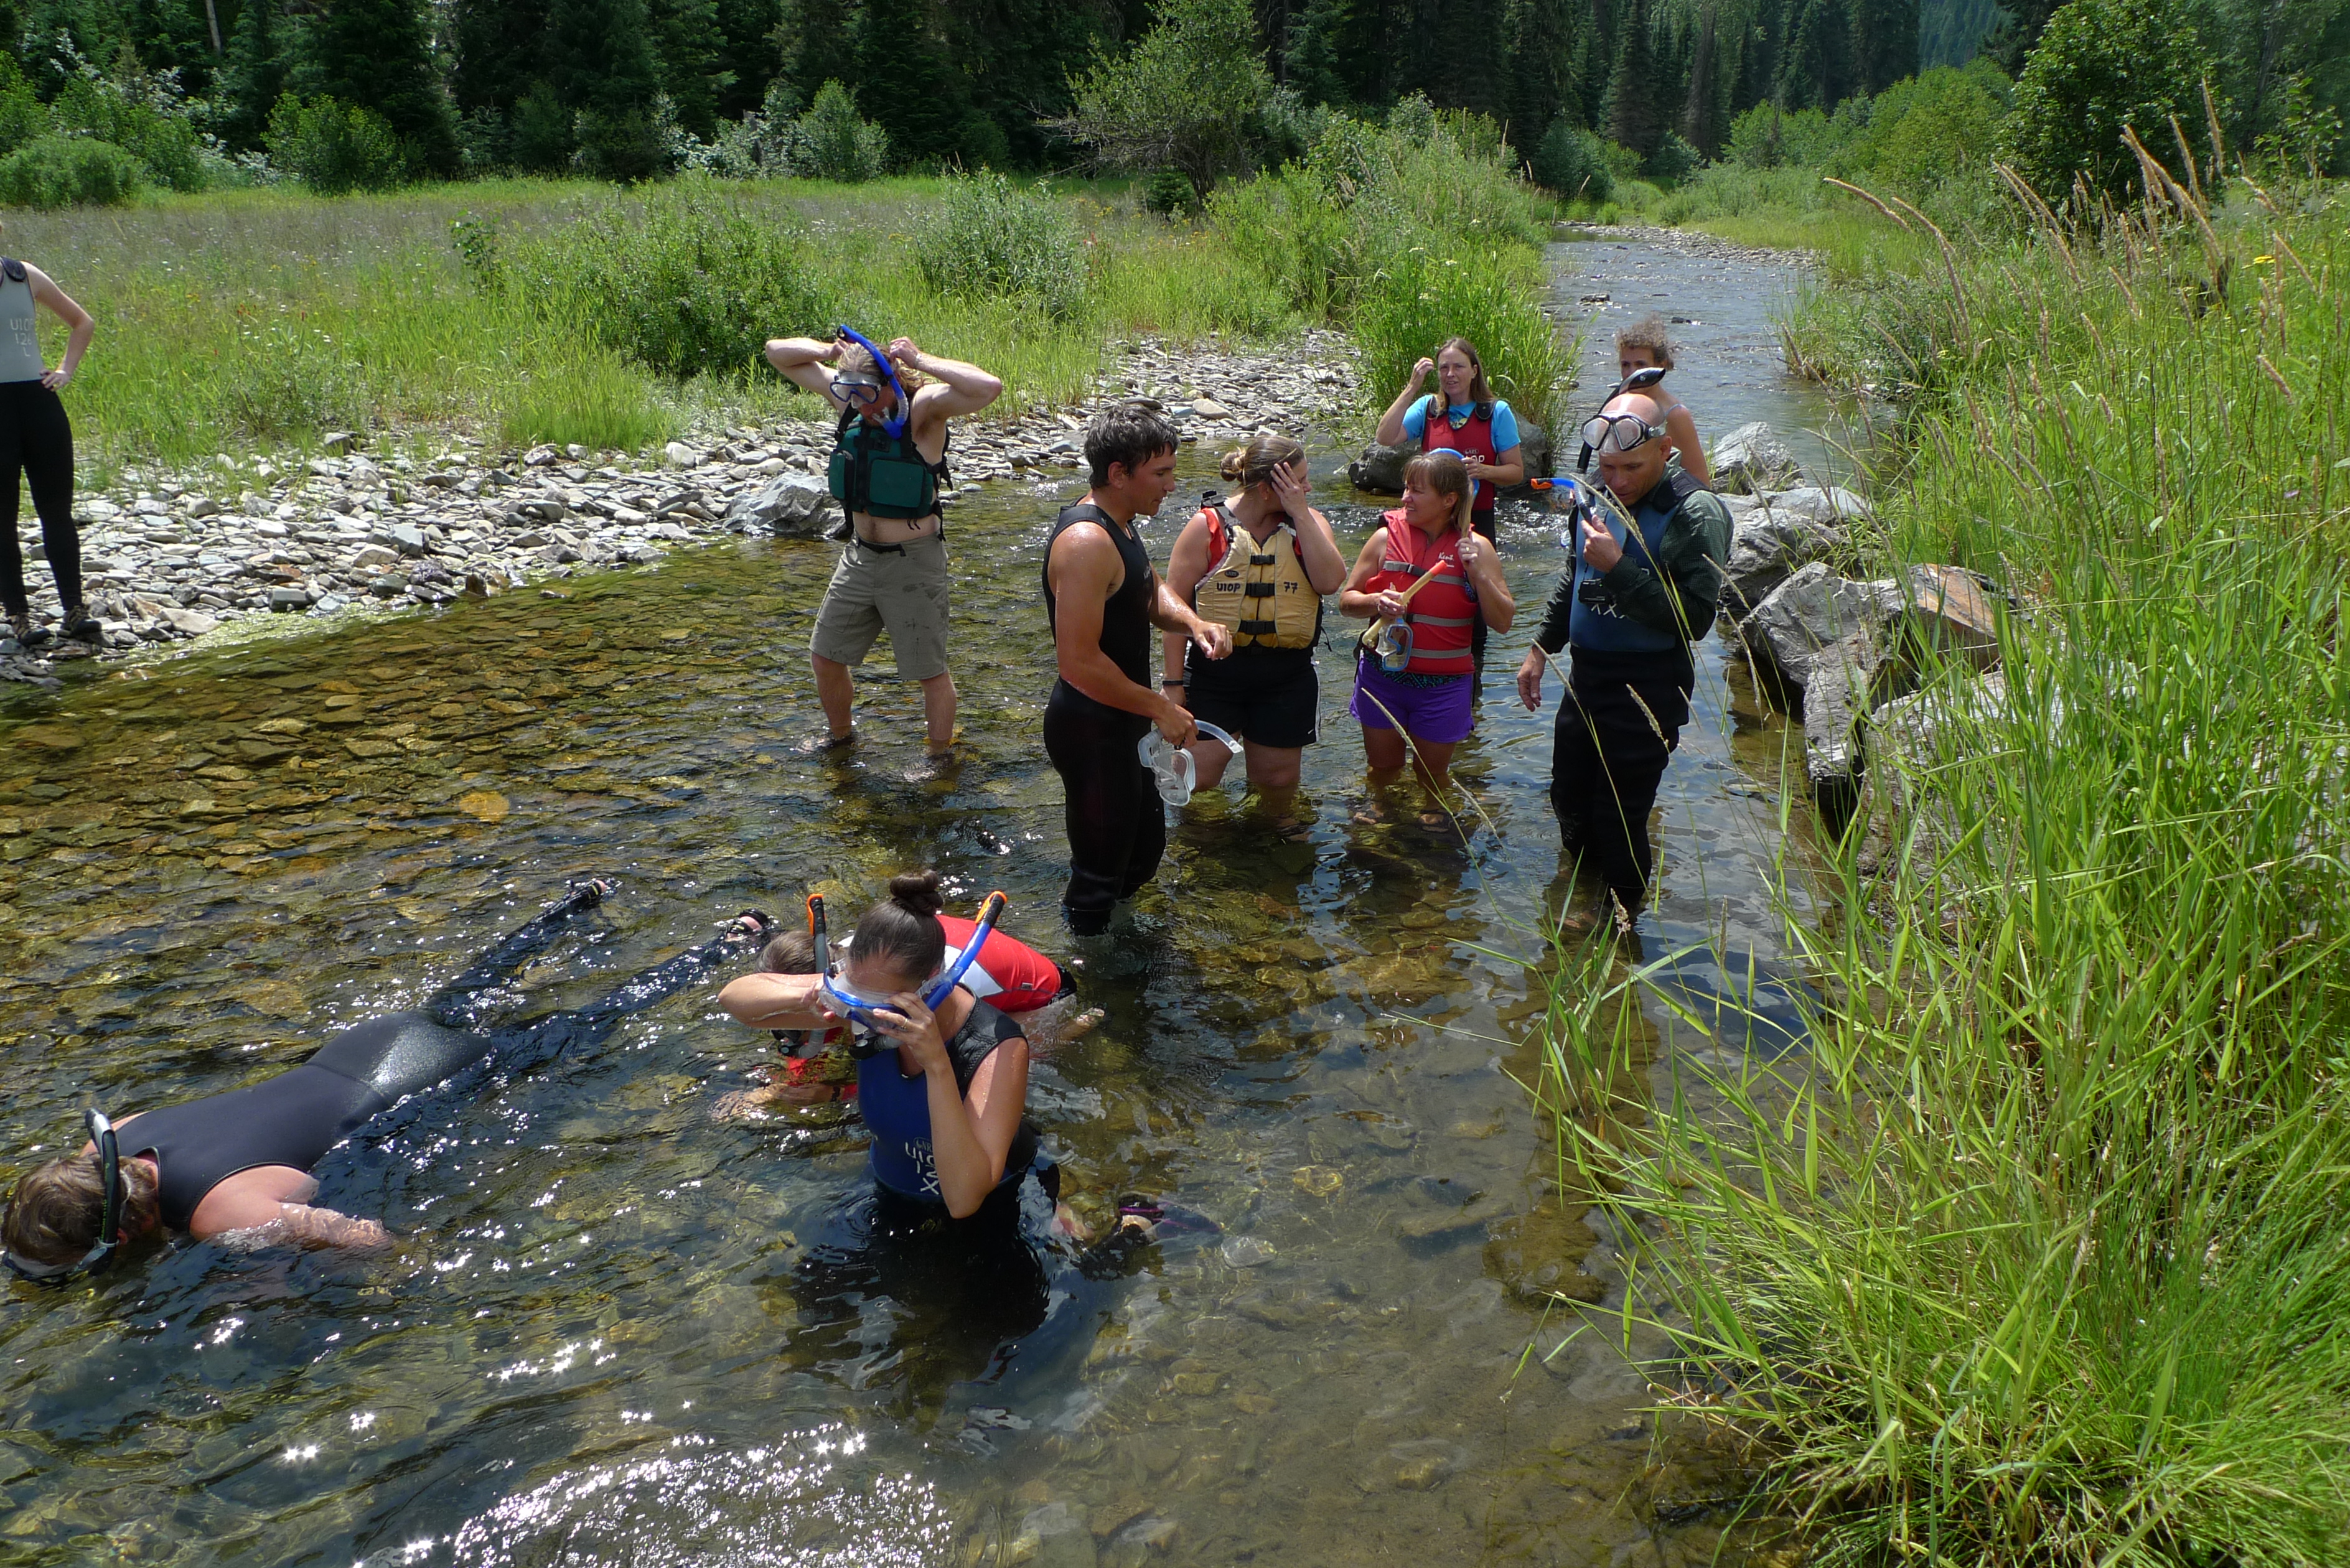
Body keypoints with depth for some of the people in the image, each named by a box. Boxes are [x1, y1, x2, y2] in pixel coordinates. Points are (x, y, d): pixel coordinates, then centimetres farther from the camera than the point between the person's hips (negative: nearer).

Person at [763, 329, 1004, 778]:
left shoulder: (924, 407, -18)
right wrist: (829, 350, -12)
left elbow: (989, 388, -36)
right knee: (825, 654, 18)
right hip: (859, 555, 7)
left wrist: (922, 361, -31)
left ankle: (941, 753, 27)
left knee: (929, 669, 5)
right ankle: (840, 732, 43)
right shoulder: (848, 399, -2)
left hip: (912, 560, -6)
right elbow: (778, 353, 7)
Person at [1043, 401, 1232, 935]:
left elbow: (1152, 592, 21)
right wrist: (1161, 707, -20)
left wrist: (1193, 622, -2)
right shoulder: (1086, 542, -27)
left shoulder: (1119, 525, 6)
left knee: (1144, 848, 26)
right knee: (1100, 875, 4)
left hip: (1119, 725, 11)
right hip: (1091, 730, -11)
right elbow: (1079, 662, -30)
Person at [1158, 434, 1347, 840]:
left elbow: (1330, 581, -18)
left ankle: (1279, 814, 46)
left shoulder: (1308, 523, 0)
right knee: (1199, 776, -5)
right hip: (1215, 670, -2)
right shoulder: (1209, 526, -7)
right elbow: (1175, 604, -5)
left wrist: (1300, 514, -17)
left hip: (1287, 675, 2)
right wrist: (1173, 681, -7)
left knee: (1278, 776, 10)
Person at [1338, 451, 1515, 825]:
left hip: (1443, 684, -1)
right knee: (1383, 767, 15)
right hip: (1383, 677, 2)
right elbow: (1346, 599, 4)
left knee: (1432, 774, 13)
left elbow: (1503, 622, -8)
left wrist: (1479, 574, -22)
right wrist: (1375, 602, -18)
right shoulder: (1386, 538, -3)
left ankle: (1433, 817, 43)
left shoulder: (1475, 548, -6)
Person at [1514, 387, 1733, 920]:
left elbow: (1695, 619, -25)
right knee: (1570, 803, 18)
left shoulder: (1695, 512, -18)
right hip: (1585, 677, 7)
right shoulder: (1599, 498, 6)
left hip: (1647, 692, -7)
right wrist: (1541, 647, 21)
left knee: (1618, 822, 0)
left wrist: (1618, 567, -28)